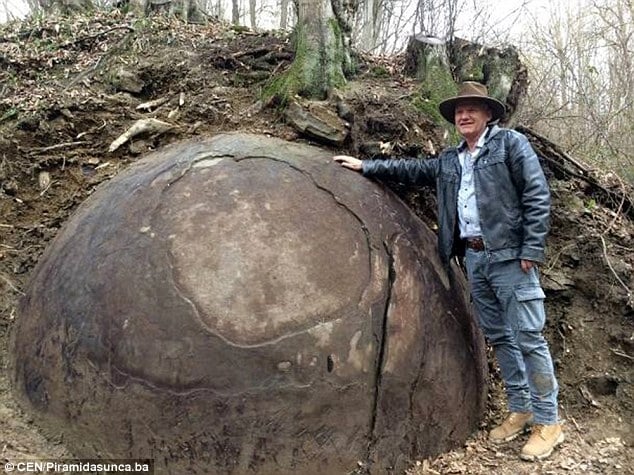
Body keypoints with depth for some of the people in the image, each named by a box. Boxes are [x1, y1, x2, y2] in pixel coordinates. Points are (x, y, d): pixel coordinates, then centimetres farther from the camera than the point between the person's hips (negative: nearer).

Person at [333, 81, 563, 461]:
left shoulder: (511, 143, -1)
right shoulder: (450, 160, 17)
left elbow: (537, 195, -7)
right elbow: (411, 169, 26)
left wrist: (532, 250, -13)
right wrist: (365, 166, 23)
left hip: (509, 255, -6)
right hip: (474, 258, 7)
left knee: (528, 337, -4)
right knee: (499, 337, 11)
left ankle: (548, 421, 7)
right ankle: (521, 409, 23)